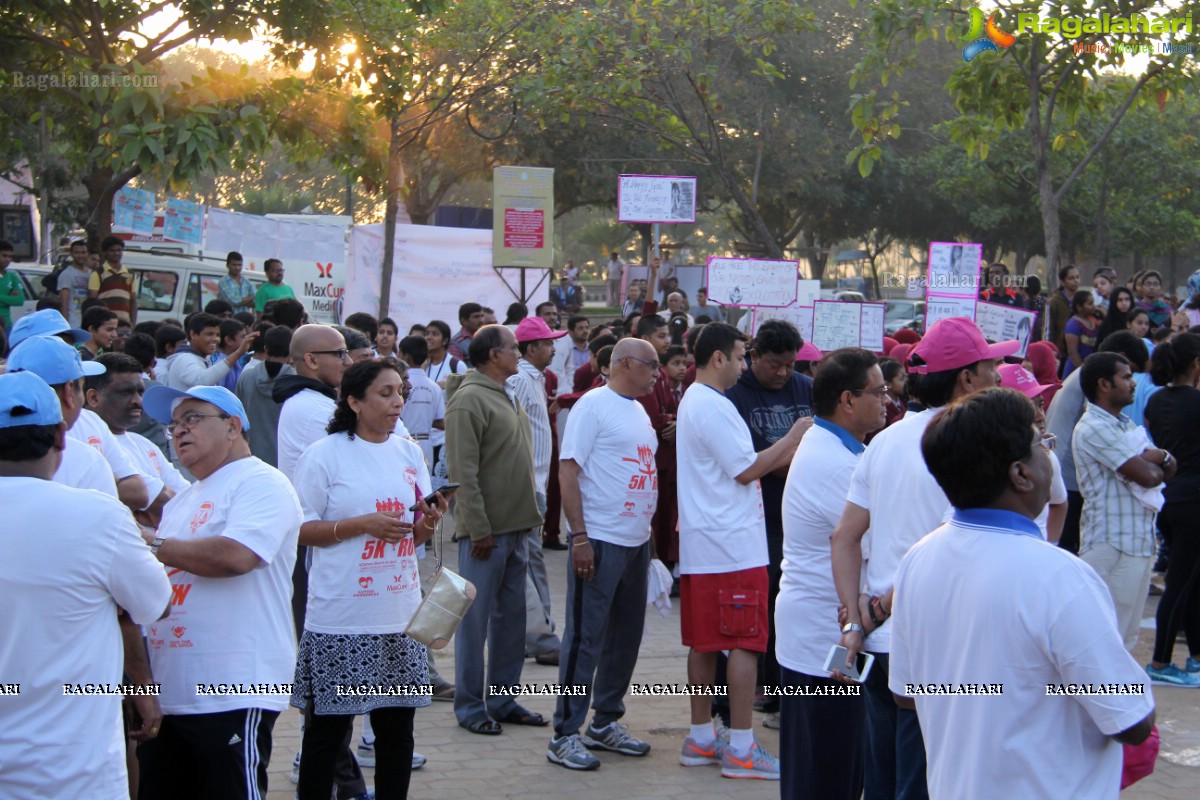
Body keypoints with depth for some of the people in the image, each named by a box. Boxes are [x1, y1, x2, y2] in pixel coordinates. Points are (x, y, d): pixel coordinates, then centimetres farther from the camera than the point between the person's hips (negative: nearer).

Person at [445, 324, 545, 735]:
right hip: (486, 530, -9)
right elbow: (463, 471, -18)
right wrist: (479, 529, -20)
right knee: (476, 619, -1)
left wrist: (527, 517, 17)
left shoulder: (504, 396, 16)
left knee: (511, 618, 13)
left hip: (515, 527, 9)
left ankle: (502, 700, 21)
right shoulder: (469, 399, -13)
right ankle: (469, 705, 7)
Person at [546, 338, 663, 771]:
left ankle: (606, 722, 25)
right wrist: (579, 536, -19)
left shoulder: (639, 411, 15)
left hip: (637, 540, 8)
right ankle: (565, 734, 2)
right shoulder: (594, 405, -9)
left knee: (626, 635, 13)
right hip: (600, 540, -8)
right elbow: (568, 470, -14)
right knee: (585, 638, -4)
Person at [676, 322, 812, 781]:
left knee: (704, 642, 12)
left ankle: (701, 739, 18)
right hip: (733, 547, -10)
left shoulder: (693, 401, 17)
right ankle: (741, 750, -3)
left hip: (701, 546, 10)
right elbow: (747, 470, -16)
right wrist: (792, 438, -6)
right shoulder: (713, 407, -16)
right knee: (745, 642, -5)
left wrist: (791, 452, 12)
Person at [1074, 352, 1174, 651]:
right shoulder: (1093, 429, -14)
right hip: (1111, 544, -10)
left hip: (1140, 540, 10)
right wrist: (1157, 466, 3)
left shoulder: (1126, 425, 17)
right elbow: (1147, 476, -19)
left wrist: (1160, 457, -9)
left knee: (1126, 636, 14)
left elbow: (1168, 469, 13)